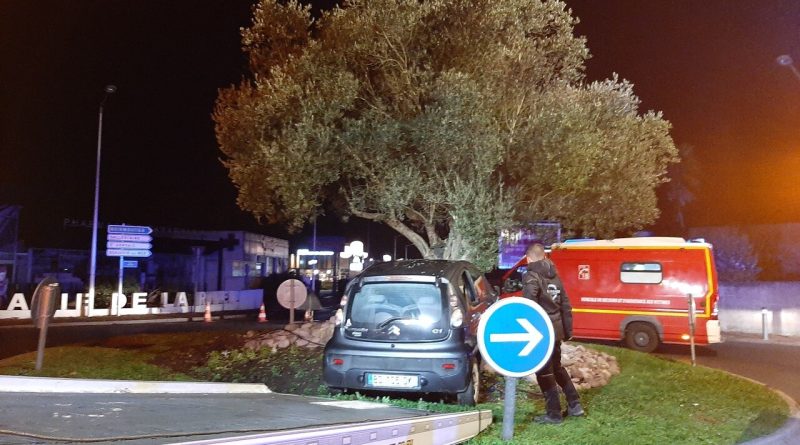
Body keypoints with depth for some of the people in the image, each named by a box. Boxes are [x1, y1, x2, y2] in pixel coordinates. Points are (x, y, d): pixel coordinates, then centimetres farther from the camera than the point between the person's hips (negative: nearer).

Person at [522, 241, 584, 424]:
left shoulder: (532, 277, -11)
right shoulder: (555, 276, 13)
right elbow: (566, 306, 15)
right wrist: (568, 330, 20)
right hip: (556, 330, 8)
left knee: (544, 373, 3)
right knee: (557, 367, 22)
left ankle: (554, 414, 8)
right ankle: (574, 405, 25)